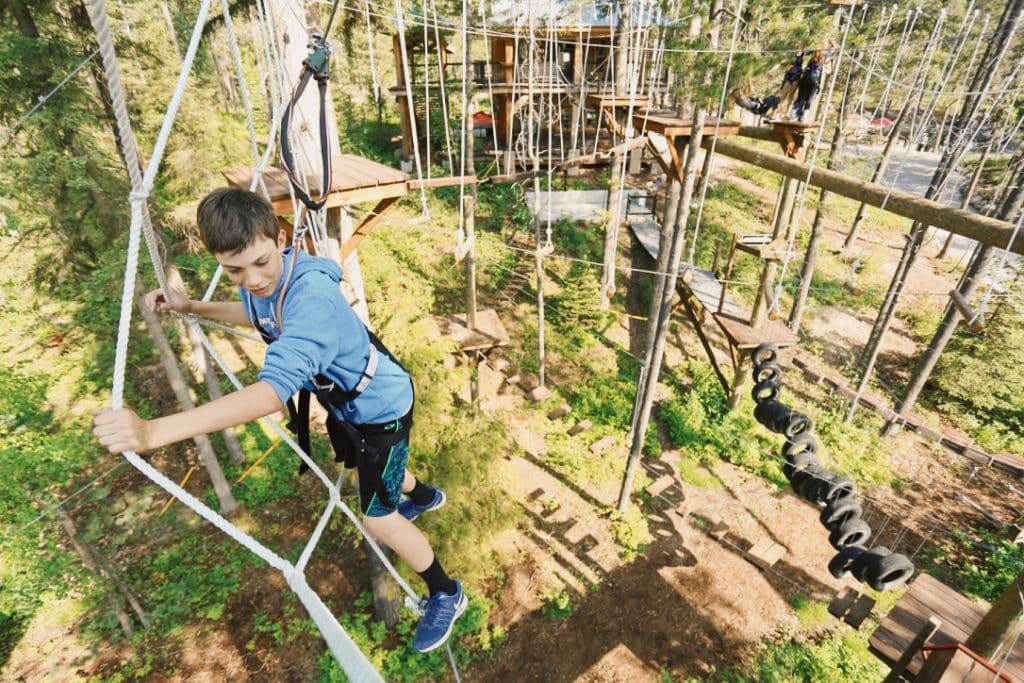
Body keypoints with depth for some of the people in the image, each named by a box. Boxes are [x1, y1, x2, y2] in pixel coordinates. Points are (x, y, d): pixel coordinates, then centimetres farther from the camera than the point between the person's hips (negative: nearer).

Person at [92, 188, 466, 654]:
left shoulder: (312, 295, -41)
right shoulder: (261, 280, -14)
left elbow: (274, 390, -54)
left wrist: (152, 432, -60)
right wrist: (192, 307, 2)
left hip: (380, 405, -8)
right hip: (343, 398, 9)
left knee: (378, 518, 0)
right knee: (365, 469, 32)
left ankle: (447, 595, 26)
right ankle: (424, 496, 65)